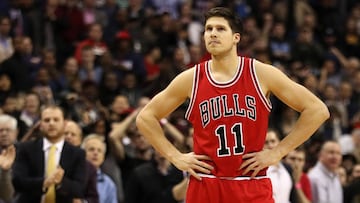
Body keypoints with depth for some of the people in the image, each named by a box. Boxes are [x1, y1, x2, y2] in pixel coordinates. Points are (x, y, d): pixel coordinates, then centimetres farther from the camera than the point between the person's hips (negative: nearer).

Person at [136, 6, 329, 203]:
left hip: (253, 187, -1)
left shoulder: (261, 74, -1)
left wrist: (277, 152, -3)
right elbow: (145, 117, 12)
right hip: (204, 187, 1)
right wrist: (176, 157, 2)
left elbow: (317, 110, 1)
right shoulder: (191, 79, 2)